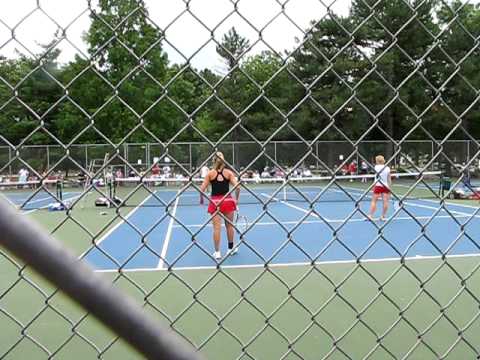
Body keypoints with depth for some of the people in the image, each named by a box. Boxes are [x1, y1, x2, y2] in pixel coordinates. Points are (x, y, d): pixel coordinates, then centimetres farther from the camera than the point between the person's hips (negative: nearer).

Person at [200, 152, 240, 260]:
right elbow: (237, 187, -9)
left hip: (215, 202, -1)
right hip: (227, 201, 1)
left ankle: (217, 252, 4)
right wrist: (236, 198, 4)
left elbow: (202, 189, -5)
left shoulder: (210, 173, -1)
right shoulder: (228, 172, -1)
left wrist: (201, 198, 12)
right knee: (229, 225, 17)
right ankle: (231, 248, 31)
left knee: (217, 227, 1)